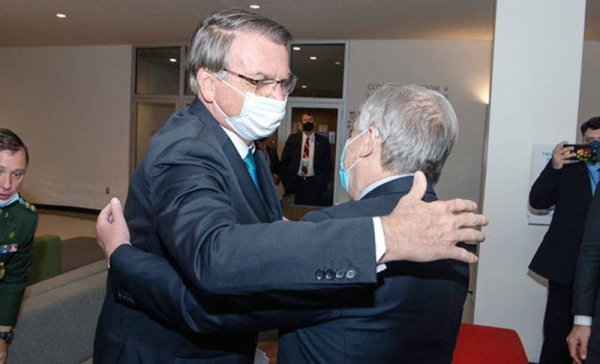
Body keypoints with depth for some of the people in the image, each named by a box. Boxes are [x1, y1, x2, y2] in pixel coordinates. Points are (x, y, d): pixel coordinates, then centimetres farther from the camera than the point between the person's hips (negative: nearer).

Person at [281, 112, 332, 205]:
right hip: (296, 182, 1)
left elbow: (328, 164, 6)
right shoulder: (292, 139, 6)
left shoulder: (323, 141, 4)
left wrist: (323, 183, -2)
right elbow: (284, 161, 8)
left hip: (315, 183, -1)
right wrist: (287, 182, 1)